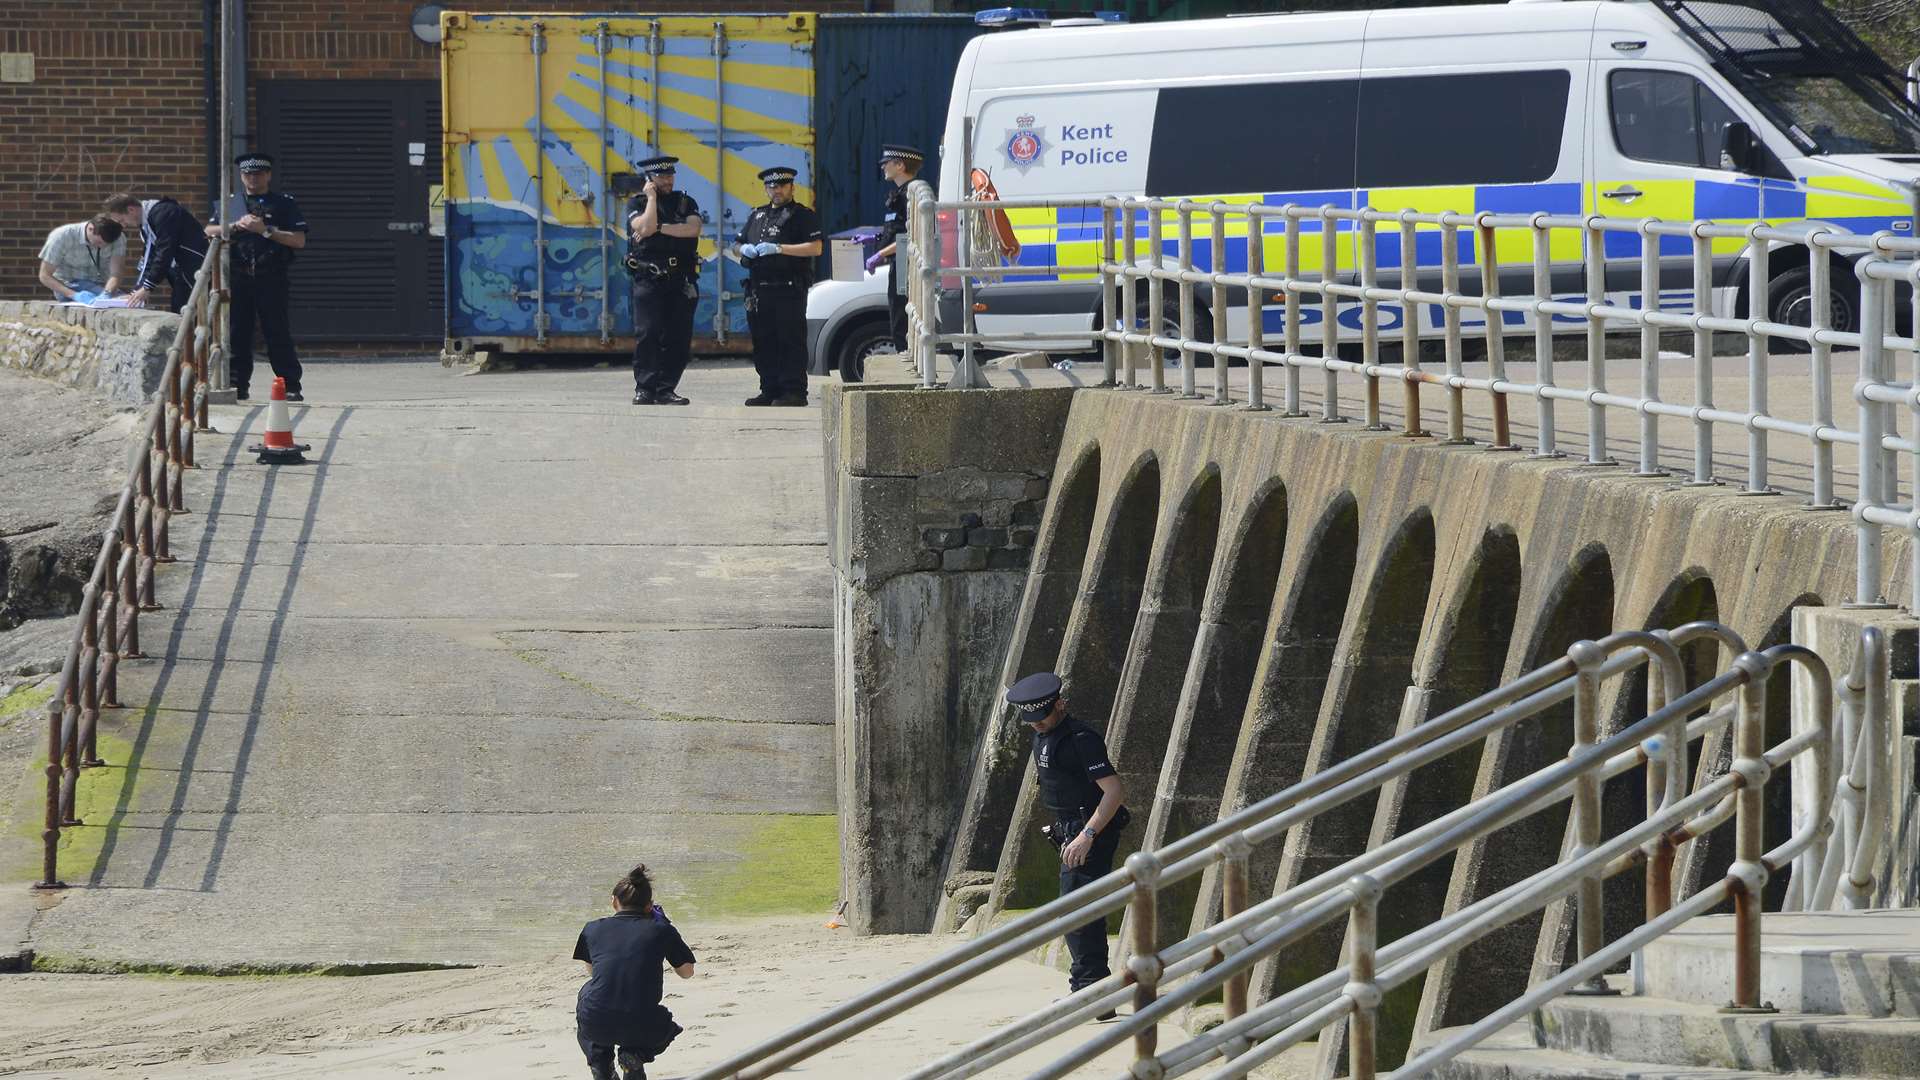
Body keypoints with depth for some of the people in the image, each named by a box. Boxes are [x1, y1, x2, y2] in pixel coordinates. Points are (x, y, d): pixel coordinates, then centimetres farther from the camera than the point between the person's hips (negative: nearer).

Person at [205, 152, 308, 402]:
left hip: (272, 280, -3)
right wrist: (236, 226, -10)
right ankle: (237, 385, 8)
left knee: (278, 334, -6)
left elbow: (299, 240, -2)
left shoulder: (284, 203, 6)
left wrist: (266, 231, -10)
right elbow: (210, 231, 5)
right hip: (239, 277, 3)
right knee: (237, 334, 2)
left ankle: (292, 388, -4)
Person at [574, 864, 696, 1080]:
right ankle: (635, 1054, 3)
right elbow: (687, 971, 20)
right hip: (642, 1028, -1)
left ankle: (600, 1060, 18)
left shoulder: (593, 929, 11)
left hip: (595, 1026, 1)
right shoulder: (661, 930, 6)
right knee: (668, 1028, 36)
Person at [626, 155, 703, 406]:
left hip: (682, 280, 3)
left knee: (678, 337, 0)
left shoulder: (685, 202, 14)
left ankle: (665, 389, 4)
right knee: (647, 334, -10)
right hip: (649, 279, -3)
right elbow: (645, 227, -13)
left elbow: (693, 228, -5)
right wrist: (652, 198, -4)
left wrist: (659, 228, -8)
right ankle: (644, 388, -9)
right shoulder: (637, 203, 7)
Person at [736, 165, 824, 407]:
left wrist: (779, 248, -16)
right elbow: (739, 245, 28)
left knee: (791, 341, -8)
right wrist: (745, 249, 2)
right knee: (763, 342, 7)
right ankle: (770, 390, 13)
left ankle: (794, 391, -8)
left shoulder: (803, 215, 2)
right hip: (759, 290, 7)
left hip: (789, 289, -7)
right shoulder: (757, 215, 22)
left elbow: (815, 248, -11)